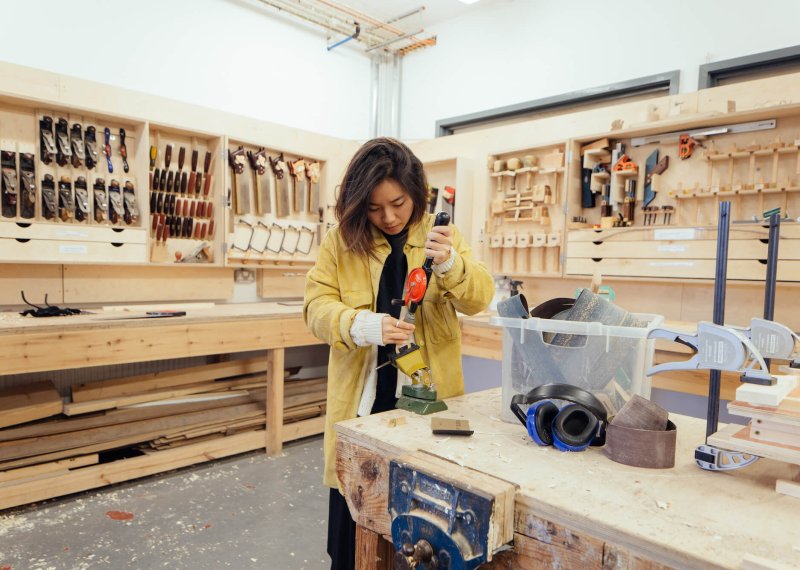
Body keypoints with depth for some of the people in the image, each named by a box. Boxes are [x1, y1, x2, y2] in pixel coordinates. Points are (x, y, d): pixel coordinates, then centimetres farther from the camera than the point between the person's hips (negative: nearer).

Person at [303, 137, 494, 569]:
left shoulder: (441, 236, 2)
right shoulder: (341, 240, -2)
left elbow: (479, 299, -9)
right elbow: (316, 307, -8)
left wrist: (450, 264, -30)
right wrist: (363, 325, -28)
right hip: (362, 398, 0)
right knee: (352, 512, 13)